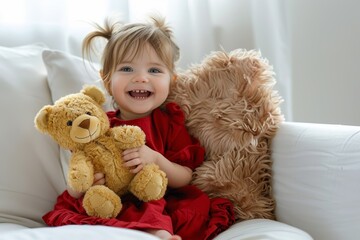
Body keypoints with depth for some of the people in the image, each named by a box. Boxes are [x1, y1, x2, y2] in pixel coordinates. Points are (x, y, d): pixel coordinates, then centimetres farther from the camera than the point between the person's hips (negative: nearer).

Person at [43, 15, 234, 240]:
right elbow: (74, 194, 7)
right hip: (107, 209, 1)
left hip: (161, 206, 0)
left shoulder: (170, 121, 6)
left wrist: (156, 159, -17)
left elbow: (186, 179, 2)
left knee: (200, 204, -29)